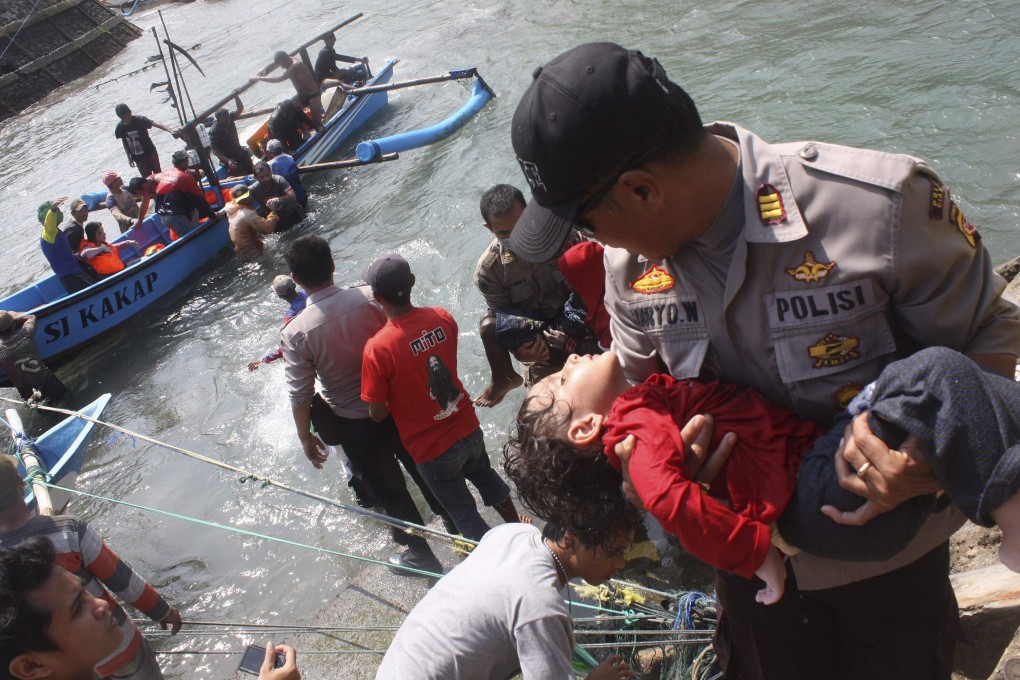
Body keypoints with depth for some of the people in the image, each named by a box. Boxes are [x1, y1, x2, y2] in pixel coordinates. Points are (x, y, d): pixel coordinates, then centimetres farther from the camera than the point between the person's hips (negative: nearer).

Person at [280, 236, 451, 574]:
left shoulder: (295, 333, -23)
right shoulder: (369, 298, -18)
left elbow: (300, 395, -16)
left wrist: (306, 437, 1)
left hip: (354, 423, -3)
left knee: (389, 488, 19)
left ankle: (421, 554, 38)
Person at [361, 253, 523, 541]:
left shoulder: (377, 348, -27)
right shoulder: (442, 318, -12)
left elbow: (377, 414, -17)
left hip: (432, 450, -5)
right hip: (469, 430, 5)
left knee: (463, 513, 19)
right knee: (486, 477, 35)